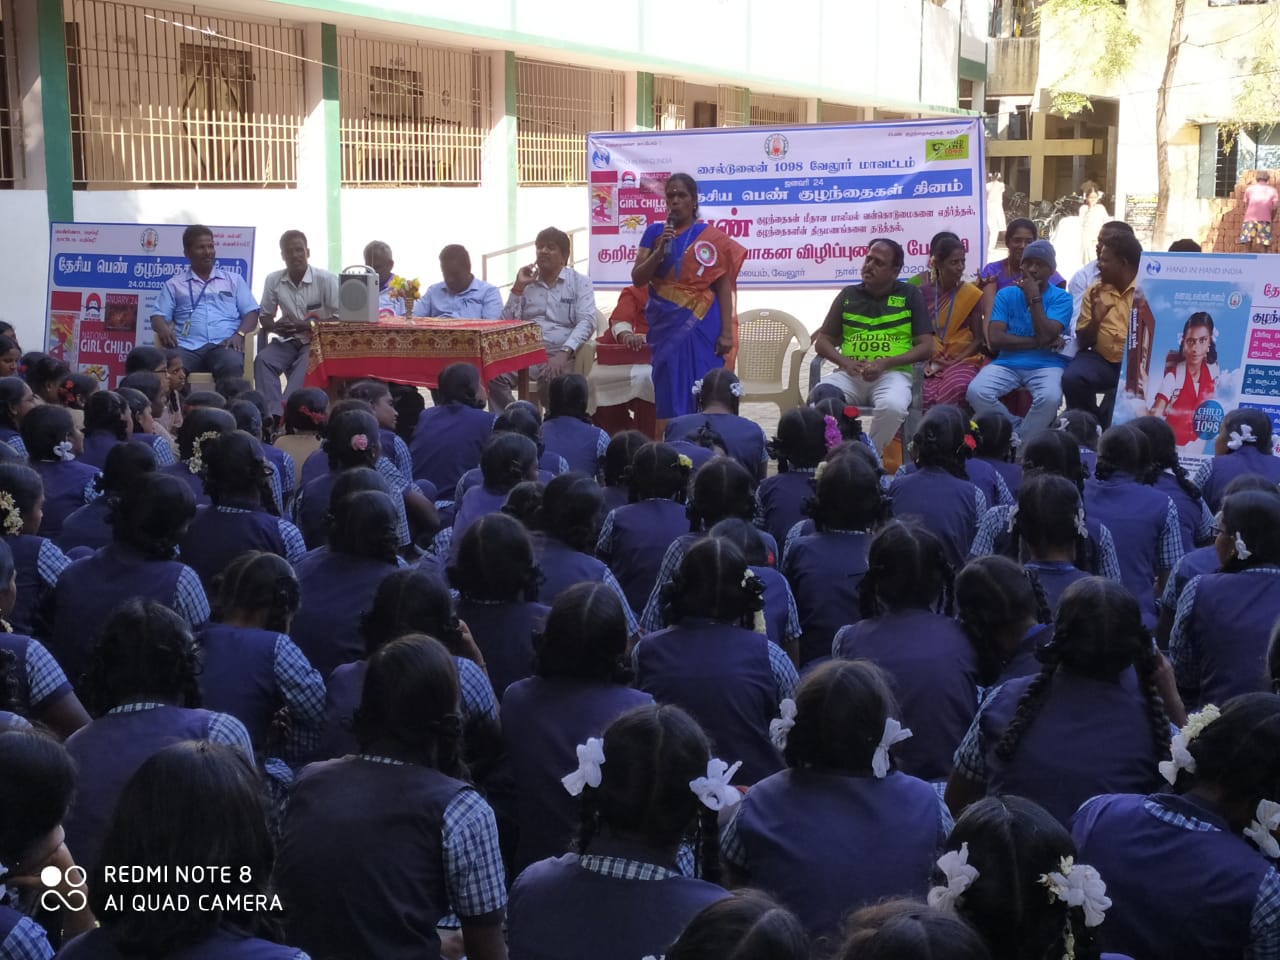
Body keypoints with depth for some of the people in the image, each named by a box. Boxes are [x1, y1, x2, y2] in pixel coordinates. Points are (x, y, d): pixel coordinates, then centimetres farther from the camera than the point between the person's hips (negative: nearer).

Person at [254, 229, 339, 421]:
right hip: (288, 341, 4)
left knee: (306, 365, -35)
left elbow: (340, 318, -11)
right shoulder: (273, 280, 0)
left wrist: (305, 326, -20)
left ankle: (285, 412, -47)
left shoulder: (326, 279, -11)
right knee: (263, 360, -26)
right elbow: (264, 316, 11)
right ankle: (273, 415, -39)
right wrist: (274, 326, -14)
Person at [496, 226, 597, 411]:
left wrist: (564, 353, -22)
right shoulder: (527, 282, 19)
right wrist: (518, 288, 3)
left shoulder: (580, 282, 9)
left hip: (559, 354, -3)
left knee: (553, 378, -38)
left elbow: (586, 322, -6)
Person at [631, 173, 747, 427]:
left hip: (702, 328, -2)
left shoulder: (712, 237, 0)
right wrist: (660, 250, -14)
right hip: (666, 326, 2)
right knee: (669, 393, 1)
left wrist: (726, 332, -9)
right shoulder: (654, 232, 7)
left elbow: (723, 287, -2)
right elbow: (637, 279, 1)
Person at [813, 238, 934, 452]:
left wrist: (885, 363, -11)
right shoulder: (848, 295, 18)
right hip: (850, 373, 2)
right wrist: (845, 362, -5)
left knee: (893, 406, -36)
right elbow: (822, 341, 18)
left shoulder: (910, 295, 11)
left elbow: (926, 347, 4)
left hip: (893, 373, -2)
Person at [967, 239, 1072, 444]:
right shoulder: (1006, 295, 8)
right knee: (976, 392, -28)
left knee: (1050, 398, -35)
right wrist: (1038, 343, -9)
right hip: (1007, 363, 2)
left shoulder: (1061, 298, 3)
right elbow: (995, 339, -5)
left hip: (1046, 365, -2)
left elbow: (1045, 336, -13)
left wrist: (1034, 297, -10)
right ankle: (1019, 431, -8)